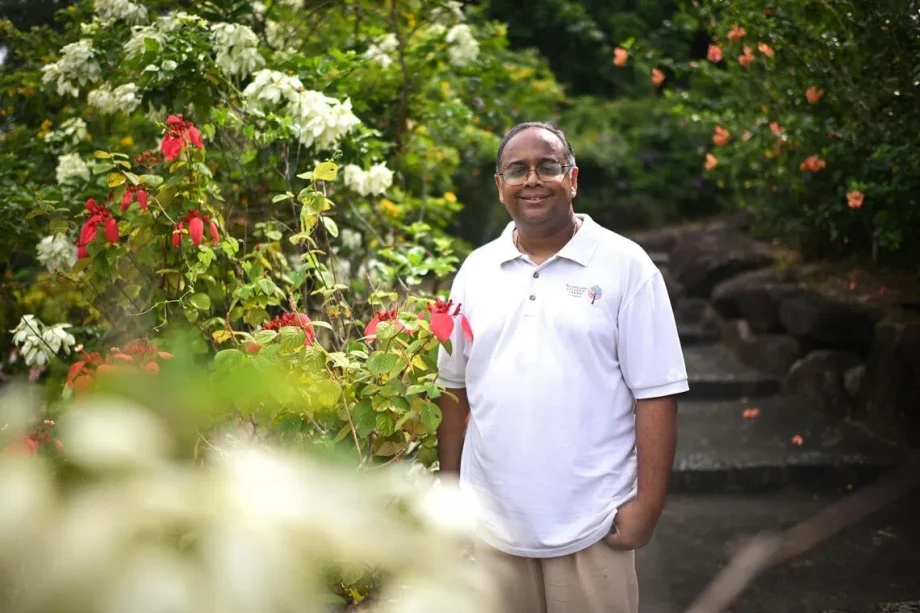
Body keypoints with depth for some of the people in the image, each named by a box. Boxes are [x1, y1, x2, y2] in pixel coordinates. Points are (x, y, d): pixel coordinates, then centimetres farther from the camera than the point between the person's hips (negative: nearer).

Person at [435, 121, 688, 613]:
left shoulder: (625, 265, -5)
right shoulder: (475, 270, 7)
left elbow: (655, 394, -7)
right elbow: (456, 390, 12)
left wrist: (648, 503, -10)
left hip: (592, 527, -3)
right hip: (491, 523, 4)